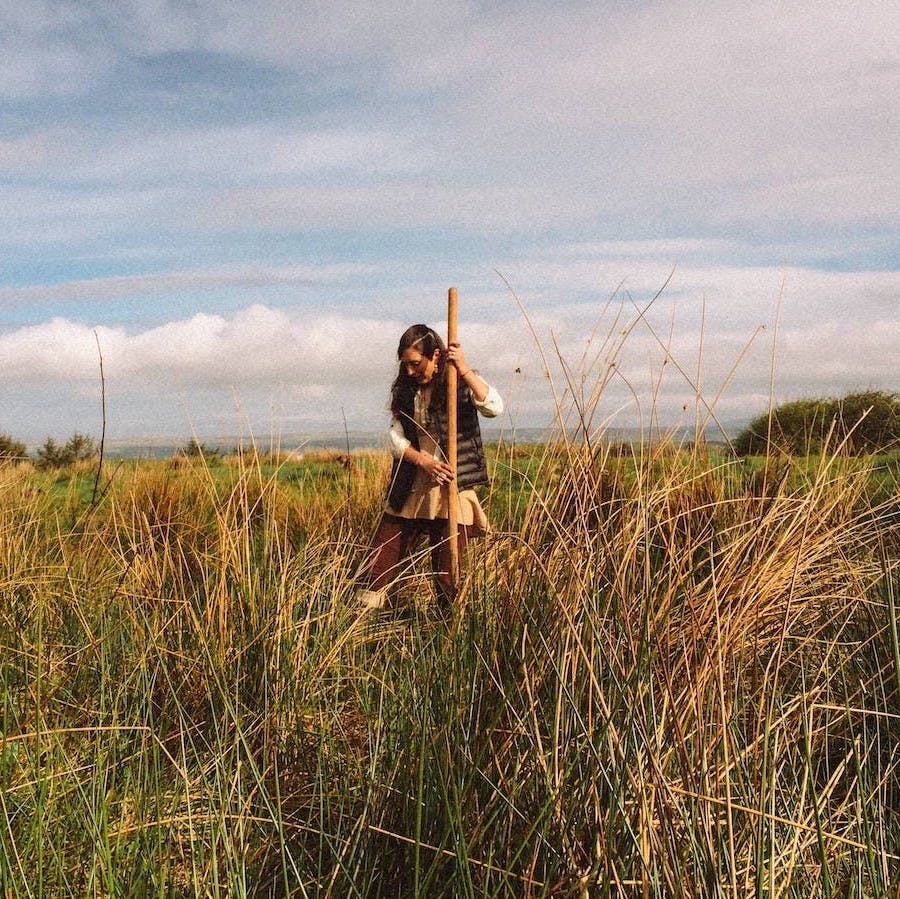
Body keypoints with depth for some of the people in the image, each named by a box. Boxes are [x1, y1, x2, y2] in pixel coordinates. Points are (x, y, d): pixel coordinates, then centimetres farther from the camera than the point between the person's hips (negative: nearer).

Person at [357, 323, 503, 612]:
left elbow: (494, 407, -21)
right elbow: (395, 436, 3)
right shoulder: (404, 389, 10)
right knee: (378, 568, 4)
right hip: (409, 491, 4)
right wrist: (423, 461, -14)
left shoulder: (461, 383, -3)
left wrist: (464, 370, -29)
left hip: (452, 491, -4)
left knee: (448, 576, 2)